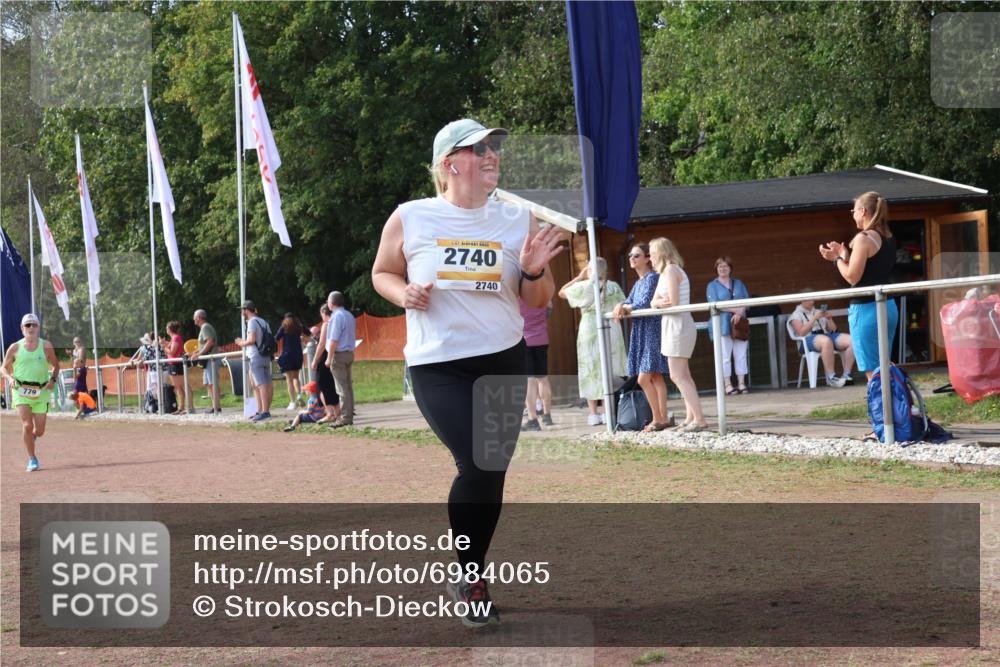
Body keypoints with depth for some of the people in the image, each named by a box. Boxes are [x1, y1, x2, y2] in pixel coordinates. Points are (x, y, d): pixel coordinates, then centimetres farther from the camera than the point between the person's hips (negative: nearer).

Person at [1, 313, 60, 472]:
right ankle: (32, 459, -1)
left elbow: (55, 365, 14)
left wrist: (53, 379, -4)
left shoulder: (46, 346, 3)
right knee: (27, 425, -17)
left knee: (39, 431, 0)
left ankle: (31, 437, 38)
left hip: (42, 392, 1)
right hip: (21, 390, -1)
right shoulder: (15, 348, 3)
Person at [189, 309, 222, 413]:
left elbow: (210, 342, -22)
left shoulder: (205, 327, -10)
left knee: (212, 383, -10)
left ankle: (217, 406, -11)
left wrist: (200, 353, -21)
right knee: (207, 383, 11)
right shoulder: (204, 327, 21)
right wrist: (195, 352, 19)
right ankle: (215, 405, 12)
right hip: (207, 360, 11)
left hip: (211, 359, -11)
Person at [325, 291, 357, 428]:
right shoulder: (349, 315, 13)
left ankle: (345, 417, -9)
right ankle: (349, 415, 15)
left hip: (339, 354, -9)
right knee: (348, 386, 12)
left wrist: (329, 358, -16)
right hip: (349, 353, 9)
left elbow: (334, 340, -19)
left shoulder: (336, 316, -15)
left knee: (342, 388, -8)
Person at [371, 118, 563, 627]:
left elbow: (538, 301, 8)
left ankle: (471, 575, 26)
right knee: (480, 465, -17)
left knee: (491, 472, 7)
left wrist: (535, 271, -15)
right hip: (436, 366, -3)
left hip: (504, 361, 4)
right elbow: (383, 274, 10)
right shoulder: (409, 219, -5)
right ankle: (467, 575, 4)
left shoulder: (518, 220, 1)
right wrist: (405, 294, -12)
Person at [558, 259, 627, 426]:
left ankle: (594, 414, 0)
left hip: (590, 332, -2)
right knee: (610, 373, 7)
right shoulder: (613, 287, 2)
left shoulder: (584, 286, -4)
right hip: (611, 331, 2)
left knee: (591, 373, 3)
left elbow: (561, 292, 7)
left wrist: (579, 277, 11)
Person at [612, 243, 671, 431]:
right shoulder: (638, 283, 18)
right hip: (640, 332, 9)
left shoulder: (652, 278, -10)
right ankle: (663, 418, 9)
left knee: (644, 379, -12)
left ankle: (658, 419, -6)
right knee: (655, 377, 8)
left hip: (652, 330, -9)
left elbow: (645, 304, -18)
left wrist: (624, 307, -3)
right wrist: (621, 306, -10)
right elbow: (629, 303, 13)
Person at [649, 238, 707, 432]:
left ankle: (699, 419, -15)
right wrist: (660, 302, -12)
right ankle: (691, 418, 15)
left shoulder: (670, 270, -13)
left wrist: (660, 303, -1)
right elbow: (654, 302, 10)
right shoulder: (664, 273, 16)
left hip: (678, 324, -10)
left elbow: (673, 303, -19)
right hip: (672, 325, 10)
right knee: (683, 375, 13)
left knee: (677, 376, -12)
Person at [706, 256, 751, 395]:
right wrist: (735, 309, -15)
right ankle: (728, 385, -3)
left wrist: (739, 313, -13)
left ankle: (741, 384, 5)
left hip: (739, 325, 3)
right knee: (725, 356, -5)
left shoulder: (738, 283, 17)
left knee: (741, 355, 1)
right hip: (722, 325, -3)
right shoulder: (712, 286, 6)